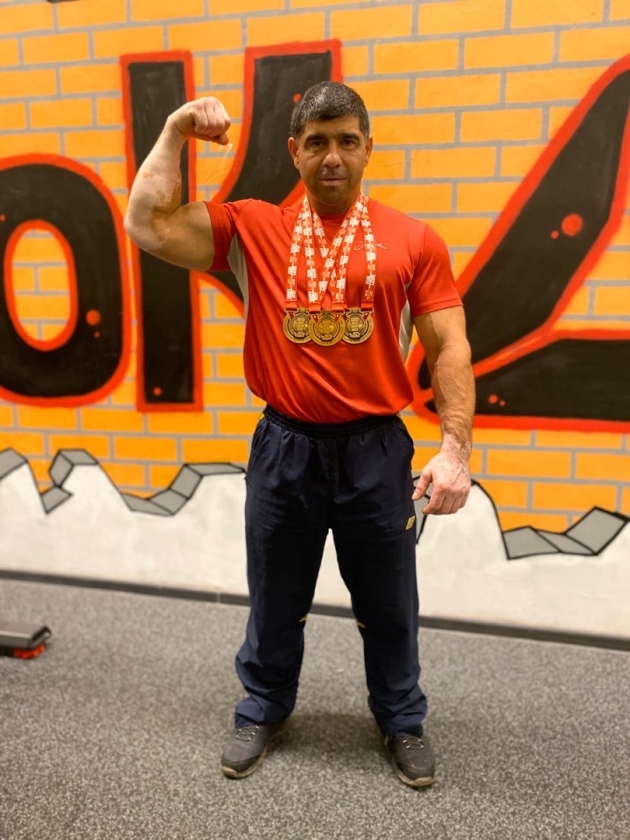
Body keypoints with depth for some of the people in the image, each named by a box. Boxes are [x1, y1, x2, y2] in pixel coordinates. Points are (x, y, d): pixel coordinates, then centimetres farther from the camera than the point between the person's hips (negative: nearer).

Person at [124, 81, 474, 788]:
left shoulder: (413, 240, -1)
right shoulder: (251, 229, 2)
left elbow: (449, 348, -3)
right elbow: (147, 225, -4)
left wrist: (455, 449, -11)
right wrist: (175, 134, -3)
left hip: (376, 449, 0)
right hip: (284, 447, 1)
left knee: (388, 604, 16)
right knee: (275, 600, 18)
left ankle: (402, 720, 41)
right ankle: (263, 710, 43)